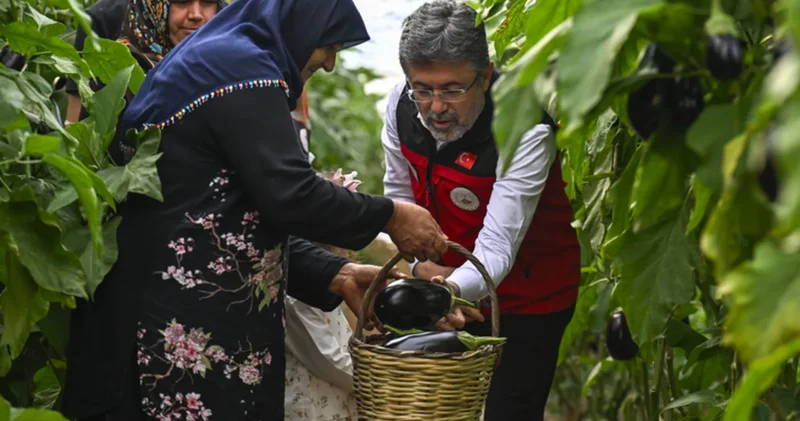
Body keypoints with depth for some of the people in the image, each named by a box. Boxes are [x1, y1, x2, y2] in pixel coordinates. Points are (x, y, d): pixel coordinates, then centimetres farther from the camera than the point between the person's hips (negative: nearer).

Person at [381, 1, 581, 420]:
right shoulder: (402, 103, -14)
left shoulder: (526, 130, -30)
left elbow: (496, 247, -34)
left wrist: (453, 289, -53)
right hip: (446, 280, 5)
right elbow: (399, 194, 1)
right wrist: (421, 264, -13)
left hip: (526, 295, -5)